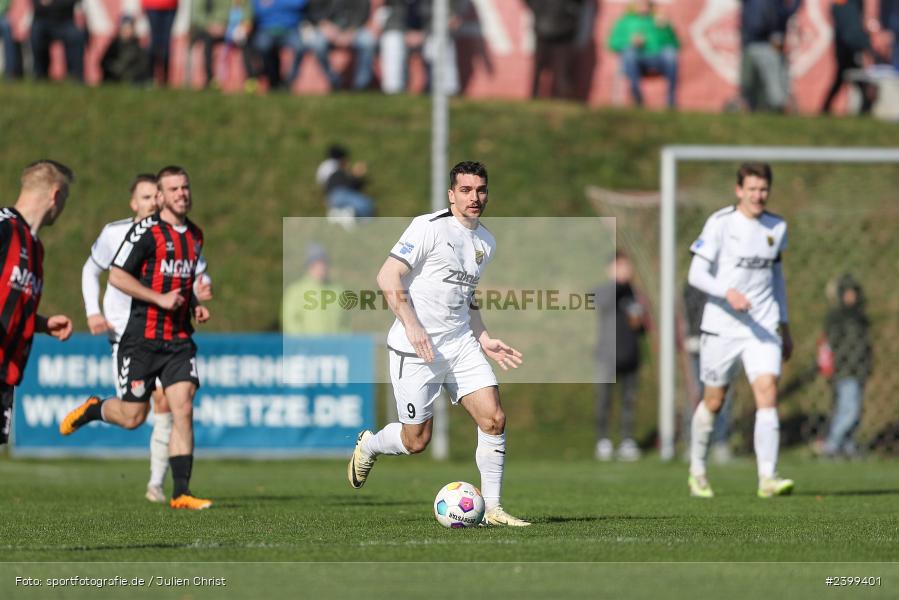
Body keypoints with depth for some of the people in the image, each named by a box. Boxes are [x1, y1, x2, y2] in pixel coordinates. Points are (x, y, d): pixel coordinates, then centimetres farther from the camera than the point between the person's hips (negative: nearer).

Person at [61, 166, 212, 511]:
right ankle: (92, 410, 32)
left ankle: (181, 493, -8)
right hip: (142, 338, -5)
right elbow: (116, 276, -13)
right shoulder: (146, 231, -10)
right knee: (133, 417, -2)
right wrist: (160, 298, -19)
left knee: (183, 409, -9)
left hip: (179, 340, 5)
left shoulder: (195, 236, 13)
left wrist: (195, 306, 10)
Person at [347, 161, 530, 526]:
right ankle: (368, 445, 32)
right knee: (416, 440, -1)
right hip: (415, 348, -6)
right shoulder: (429, 228, -11)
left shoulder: (487, 242, 13)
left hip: (461, 343, 6)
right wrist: (412, 325, -23)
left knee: (494, 419, -10)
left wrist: (484, 340, 17)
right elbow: (388, 277, -15)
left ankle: (492, 509, -1)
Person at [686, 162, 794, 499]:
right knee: (713, 402, 8)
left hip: (763, 328, 3)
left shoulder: (776, 228, 9)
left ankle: (767, 478, -21)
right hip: (722, 327, -3)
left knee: (767, 393, -15)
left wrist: (785, 326, 23)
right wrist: (728, 293, -28)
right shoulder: (720, 224, -6)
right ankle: (697, 473, 29)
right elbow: (696, 274, -10)